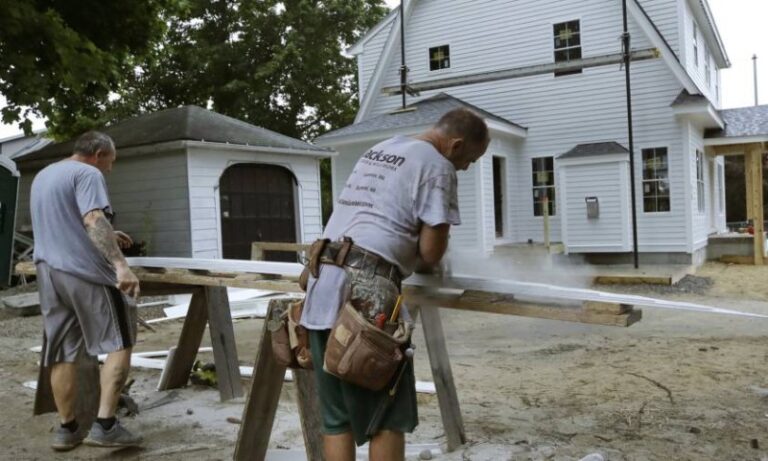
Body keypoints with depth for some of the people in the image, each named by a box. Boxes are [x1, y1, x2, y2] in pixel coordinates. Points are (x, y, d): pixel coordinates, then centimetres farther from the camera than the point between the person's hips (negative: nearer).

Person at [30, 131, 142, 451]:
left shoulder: (42, 177, 22)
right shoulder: (87, 173, -7)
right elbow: (93, 221, -23)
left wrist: (107, 238, 31)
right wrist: (120, 264, -32)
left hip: (48, 272, 8)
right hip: (85, 271, -8)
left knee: (61, 353, 11)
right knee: (119, 343, -1)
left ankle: (67, 428, 17)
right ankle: (105, 425, -7)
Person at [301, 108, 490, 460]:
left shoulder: (378, 150, 25)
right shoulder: (436, 165, -2)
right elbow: (431, 253, -6)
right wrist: (435, 247, 15)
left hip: (321, 287, 8)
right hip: (365, 295, -8)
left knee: (336, 416, 12)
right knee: (388, 415, 4)